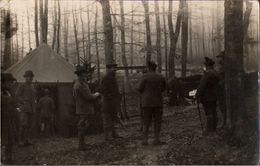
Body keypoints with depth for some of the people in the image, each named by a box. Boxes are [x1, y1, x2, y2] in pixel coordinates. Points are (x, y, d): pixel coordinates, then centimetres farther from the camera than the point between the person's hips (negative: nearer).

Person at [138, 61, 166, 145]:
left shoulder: (145, 76, -9)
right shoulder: (160, 77, 0)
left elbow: (140, 89, -7)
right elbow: (163, 88, 13)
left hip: (147, 102, -1)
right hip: (157, 101, 1)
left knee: (146, 121, 6)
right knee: (157, 121, 8)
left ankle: (145, 140, 2)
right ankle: (156, 140, 5)